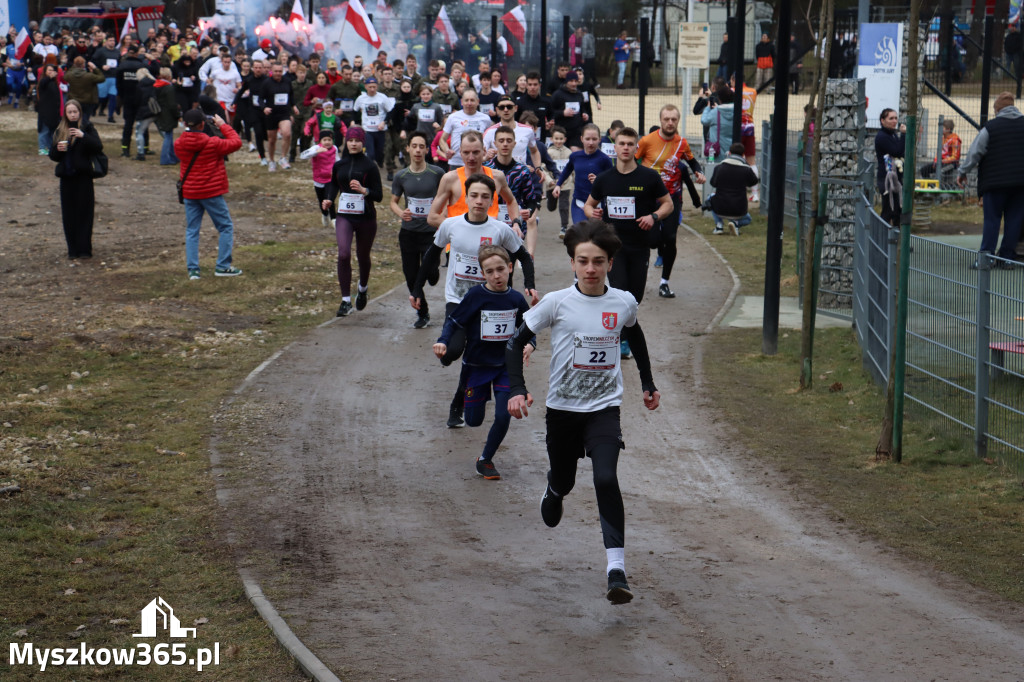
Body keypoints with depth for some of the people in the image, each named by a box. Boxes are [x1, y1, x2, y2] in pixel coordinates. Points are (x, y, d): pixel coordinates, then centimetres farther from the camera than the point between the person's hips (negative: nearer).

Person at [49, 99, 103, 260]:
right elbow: (53, 156, 12)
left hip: (83, 176, -4)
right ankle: (73, 249, 10)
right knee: (68, 215, 4)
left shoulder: (87, 128, 0)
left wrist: (83, 136, -27)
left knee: (84, 213, -3)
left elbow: (98, 147, -15)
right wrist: (58, 149, -10)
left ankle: (84, 248, 1)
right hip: (66, 177, 4)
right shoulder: (60, 131, 10)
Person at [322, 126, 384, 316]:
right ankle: (346, 300, -15)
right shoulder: (339, 165, 4)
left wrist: (363, 190, -25)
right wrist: (329, 199, 6)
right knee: (343, 254, -18)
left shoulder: (370, 166, -6)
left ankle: (363, 288, 45)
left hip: (366, 217, -1)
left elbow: (379, 196, -7)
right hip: (344, 217, 2)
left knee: (363, 257, 14)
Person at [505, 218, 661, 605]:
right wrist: (517, 390, -15)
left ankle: (616, 570, -24)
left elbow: (634, 337, 19)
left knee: (606, 479, -21)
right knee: (562, 481, 17)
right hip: (563, 408, 1)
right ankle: (554, 493, 59)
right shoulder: (557, 303, -10)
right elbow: (516, 342, -4)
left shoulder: (624, 303, -3)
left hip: (605, 407, -1)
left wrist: (648, 384, 24)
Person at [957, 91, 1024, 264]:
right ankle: (1007, 256, 7)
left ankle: (986, 254, -3)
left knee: (992, 219, 3)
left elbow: (975, 152, -4)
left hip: (995, 181, -3)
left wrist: (963, 172, 6)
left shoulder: (990, 127, -5)